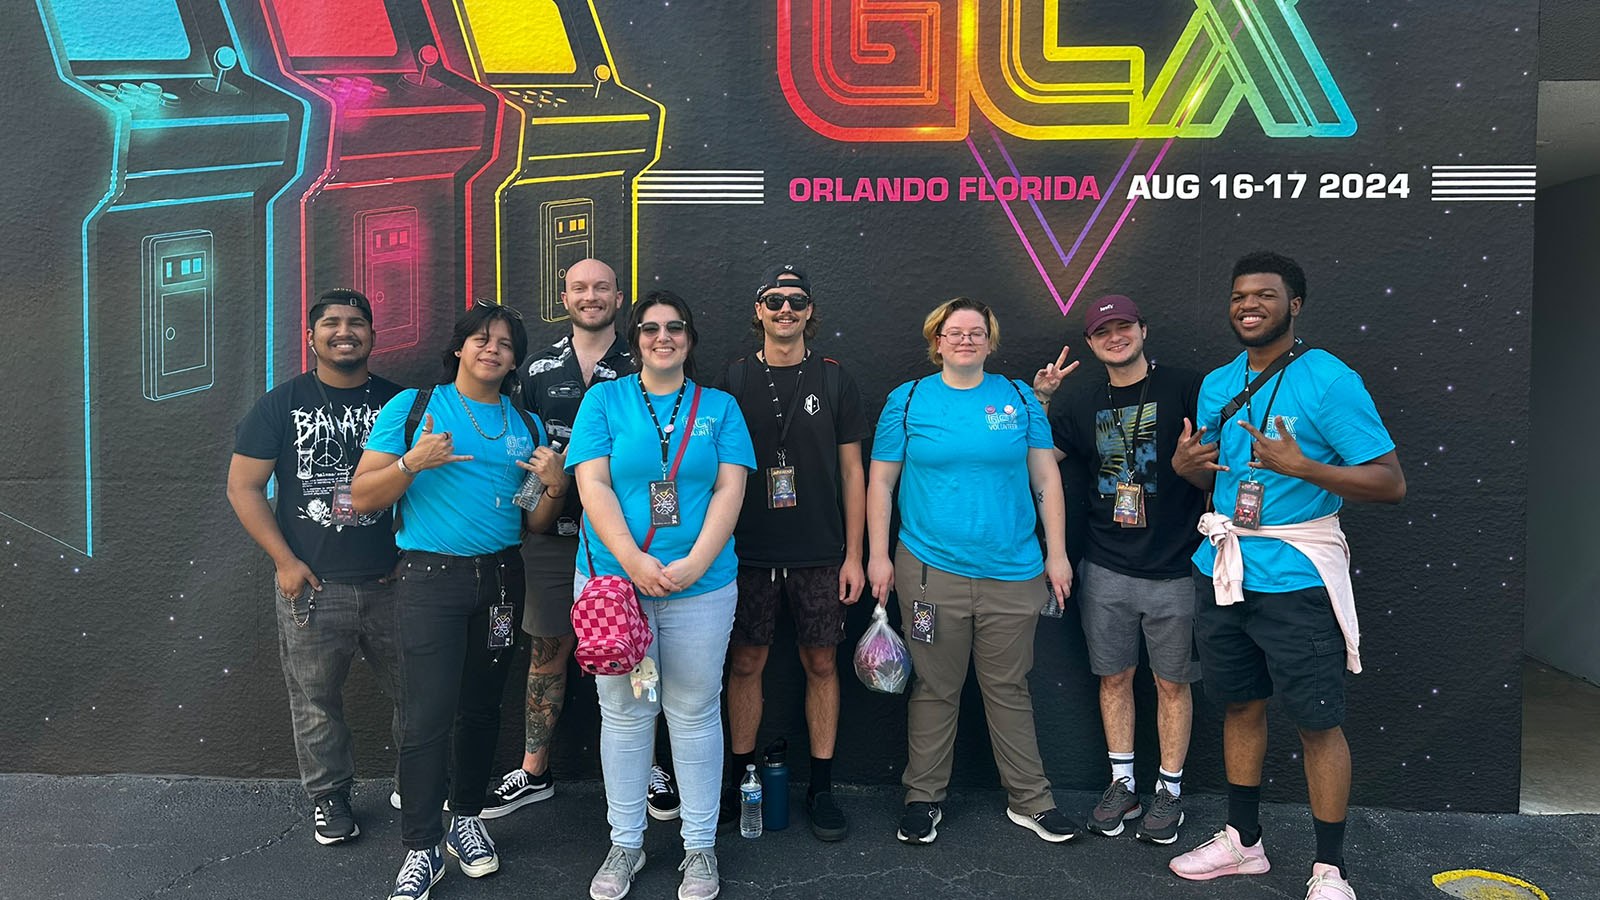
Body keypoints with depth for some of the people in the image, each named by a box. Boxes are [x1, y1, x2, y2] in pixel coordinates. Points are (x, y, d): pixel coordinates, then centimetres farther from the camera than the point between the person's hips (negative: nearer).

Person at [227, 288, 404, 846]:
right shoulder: (282, 403, 2)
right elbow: (243, 487, 1)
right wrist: (285, 561, -6)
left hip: (390, 582, 1)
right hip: (311, 586, -1)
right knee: (316, 701, 8)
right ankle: (330, 799, 27)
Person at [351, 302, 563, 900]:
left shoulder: (526, 425, 12)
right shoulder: (412, 407, 0)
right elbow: (363, 497, -4)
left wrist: (555, 487, -6)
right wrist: (414, 462, -20)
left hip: (500, 578, 4)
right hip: (432, 577, -4)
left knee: (481, 708, 12)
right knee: (428, 717, -7)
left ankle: (467, 819, 30)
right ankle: (421, 849, 6)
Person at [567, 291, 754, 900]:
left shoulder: (719, 407, 8)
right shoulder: (605, 400, 5)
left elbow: (730, 490, -2)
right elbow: (593, 486, -5)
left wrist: (693, 564, -15)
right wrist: (633, 561, -17)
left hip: (701, 586, 0)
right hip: (612, 578, 0)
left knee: (694, 713, 7)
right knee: (623, 712, 8)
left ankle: (700, 846, 21)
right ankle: (625, 843, 24)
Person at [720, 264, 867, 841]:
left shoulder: (834, 380, 4)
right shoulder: (735, 380, 4)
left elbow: (851, 471, 4)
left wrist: (853, 554, -1)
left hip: (820, 554, 0)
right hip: (749, 553, 0)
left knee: (822, 664, 5)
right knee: (745, 663, 6)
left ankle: (821, 787, 17)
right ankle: (740, 776, 22)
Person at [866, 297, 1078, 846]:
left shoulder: (1018, 398, 6)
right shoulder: (908, 400, 2)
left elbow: (1046, 479, 8)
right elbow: (881, 481, 4)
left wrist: (1057, 553, 4)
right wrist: (878, 555, -1)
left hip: (1013, 573, 1)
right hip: (930, 569, -1)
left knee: (1009, 689, 10)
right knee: (934, 690, 7)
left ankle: (1029, 801, 23)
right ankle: (924, 798, 22)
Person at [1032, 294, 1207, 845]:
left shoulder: (1185, 389, -6)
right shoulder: (1082, 403, 7)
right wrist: (1040, 399, -4)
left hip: (1174, 568, -3)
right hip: (1106, 569, 4)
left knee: (1172, 682, 8)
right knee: (1114, 677, 12)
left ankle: (1170, 790, 24)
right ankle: (1122, 783, 27)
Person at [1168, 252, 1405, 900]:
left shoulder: (1329, 380, -11)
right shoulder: (1216, 385, 10)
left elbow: (1390, 483, -14)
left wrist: (1300, 465, -26)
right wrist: (1186, 465, -2)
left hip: (1295, 578, -6)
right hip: (1222, 571, 6)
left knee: (1316, 720, 1)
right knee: (1240, 703, 16)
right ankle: (1243, 842, 31)